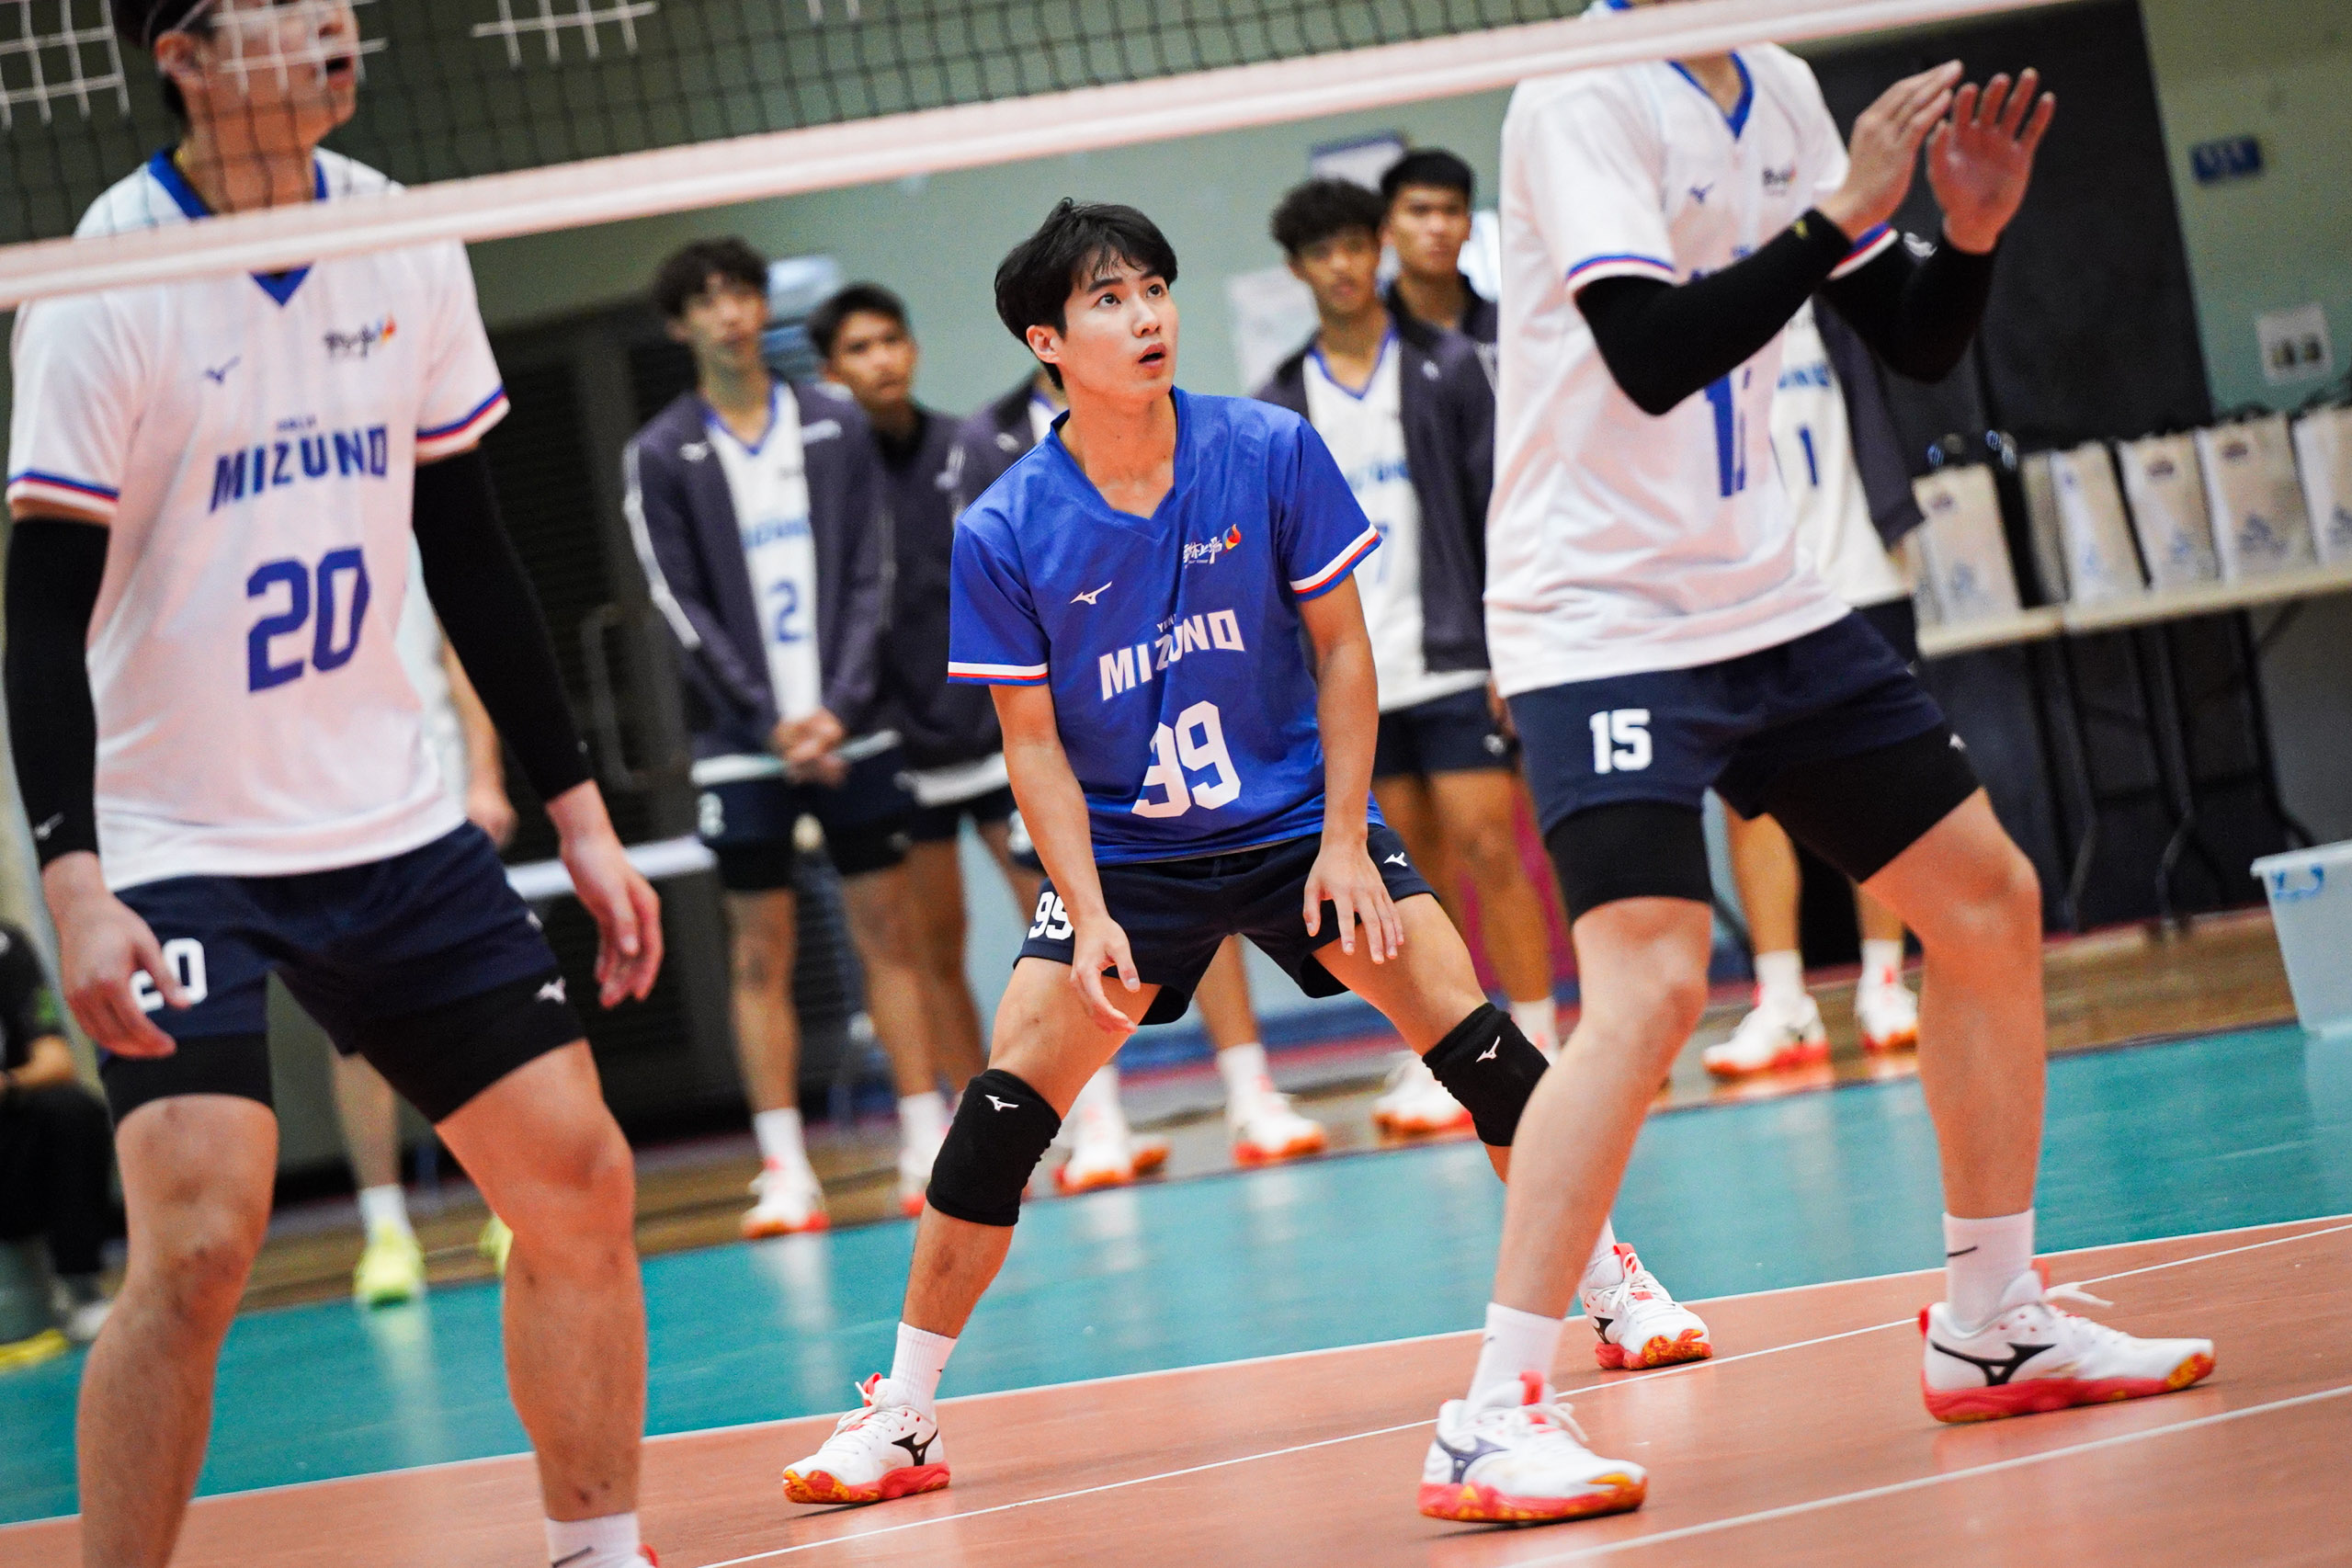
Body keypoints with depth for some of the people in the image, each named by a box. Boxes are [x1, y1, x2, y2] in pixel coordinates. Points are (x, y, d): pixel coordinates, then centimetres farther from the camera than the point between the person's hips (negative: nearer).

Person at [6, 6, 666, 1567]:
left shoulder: (402, 242, 3)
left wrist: (582, 814, 10)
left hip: (394, 823, 6)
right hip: (178, 846, -6)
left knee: (579, 1185, 3)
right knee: (199, 1247, -17)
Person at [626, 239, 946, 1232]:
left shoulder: (835, 426, 7)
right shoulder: (659, 457, 1)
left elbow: (869, 578, 3)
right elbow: (682, 607, -3)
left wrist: (838, 707, -8)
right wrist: (773, 722, -10)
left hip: (849, 729, 2)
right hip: (742, 741, -1)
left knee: (886, 929, 2)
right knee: (762, 951, -1)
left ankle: (927, 1139, 7)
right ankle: (784, 1168, 1)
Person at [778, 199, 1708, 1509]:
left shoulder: (1272, 451, -11)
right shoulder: (1005, 534, -12)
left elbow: (1341, 645, -3)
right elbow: (1035, 741, -5)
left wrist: (1345, 840, -10)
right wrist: (1088, 912, -15)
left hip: (1295, 818, 1)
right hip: (1125, 848, 0)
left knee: (1471, 1031, -13)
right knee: (1008, 1096, -12)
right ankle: (904, 1415, -4)